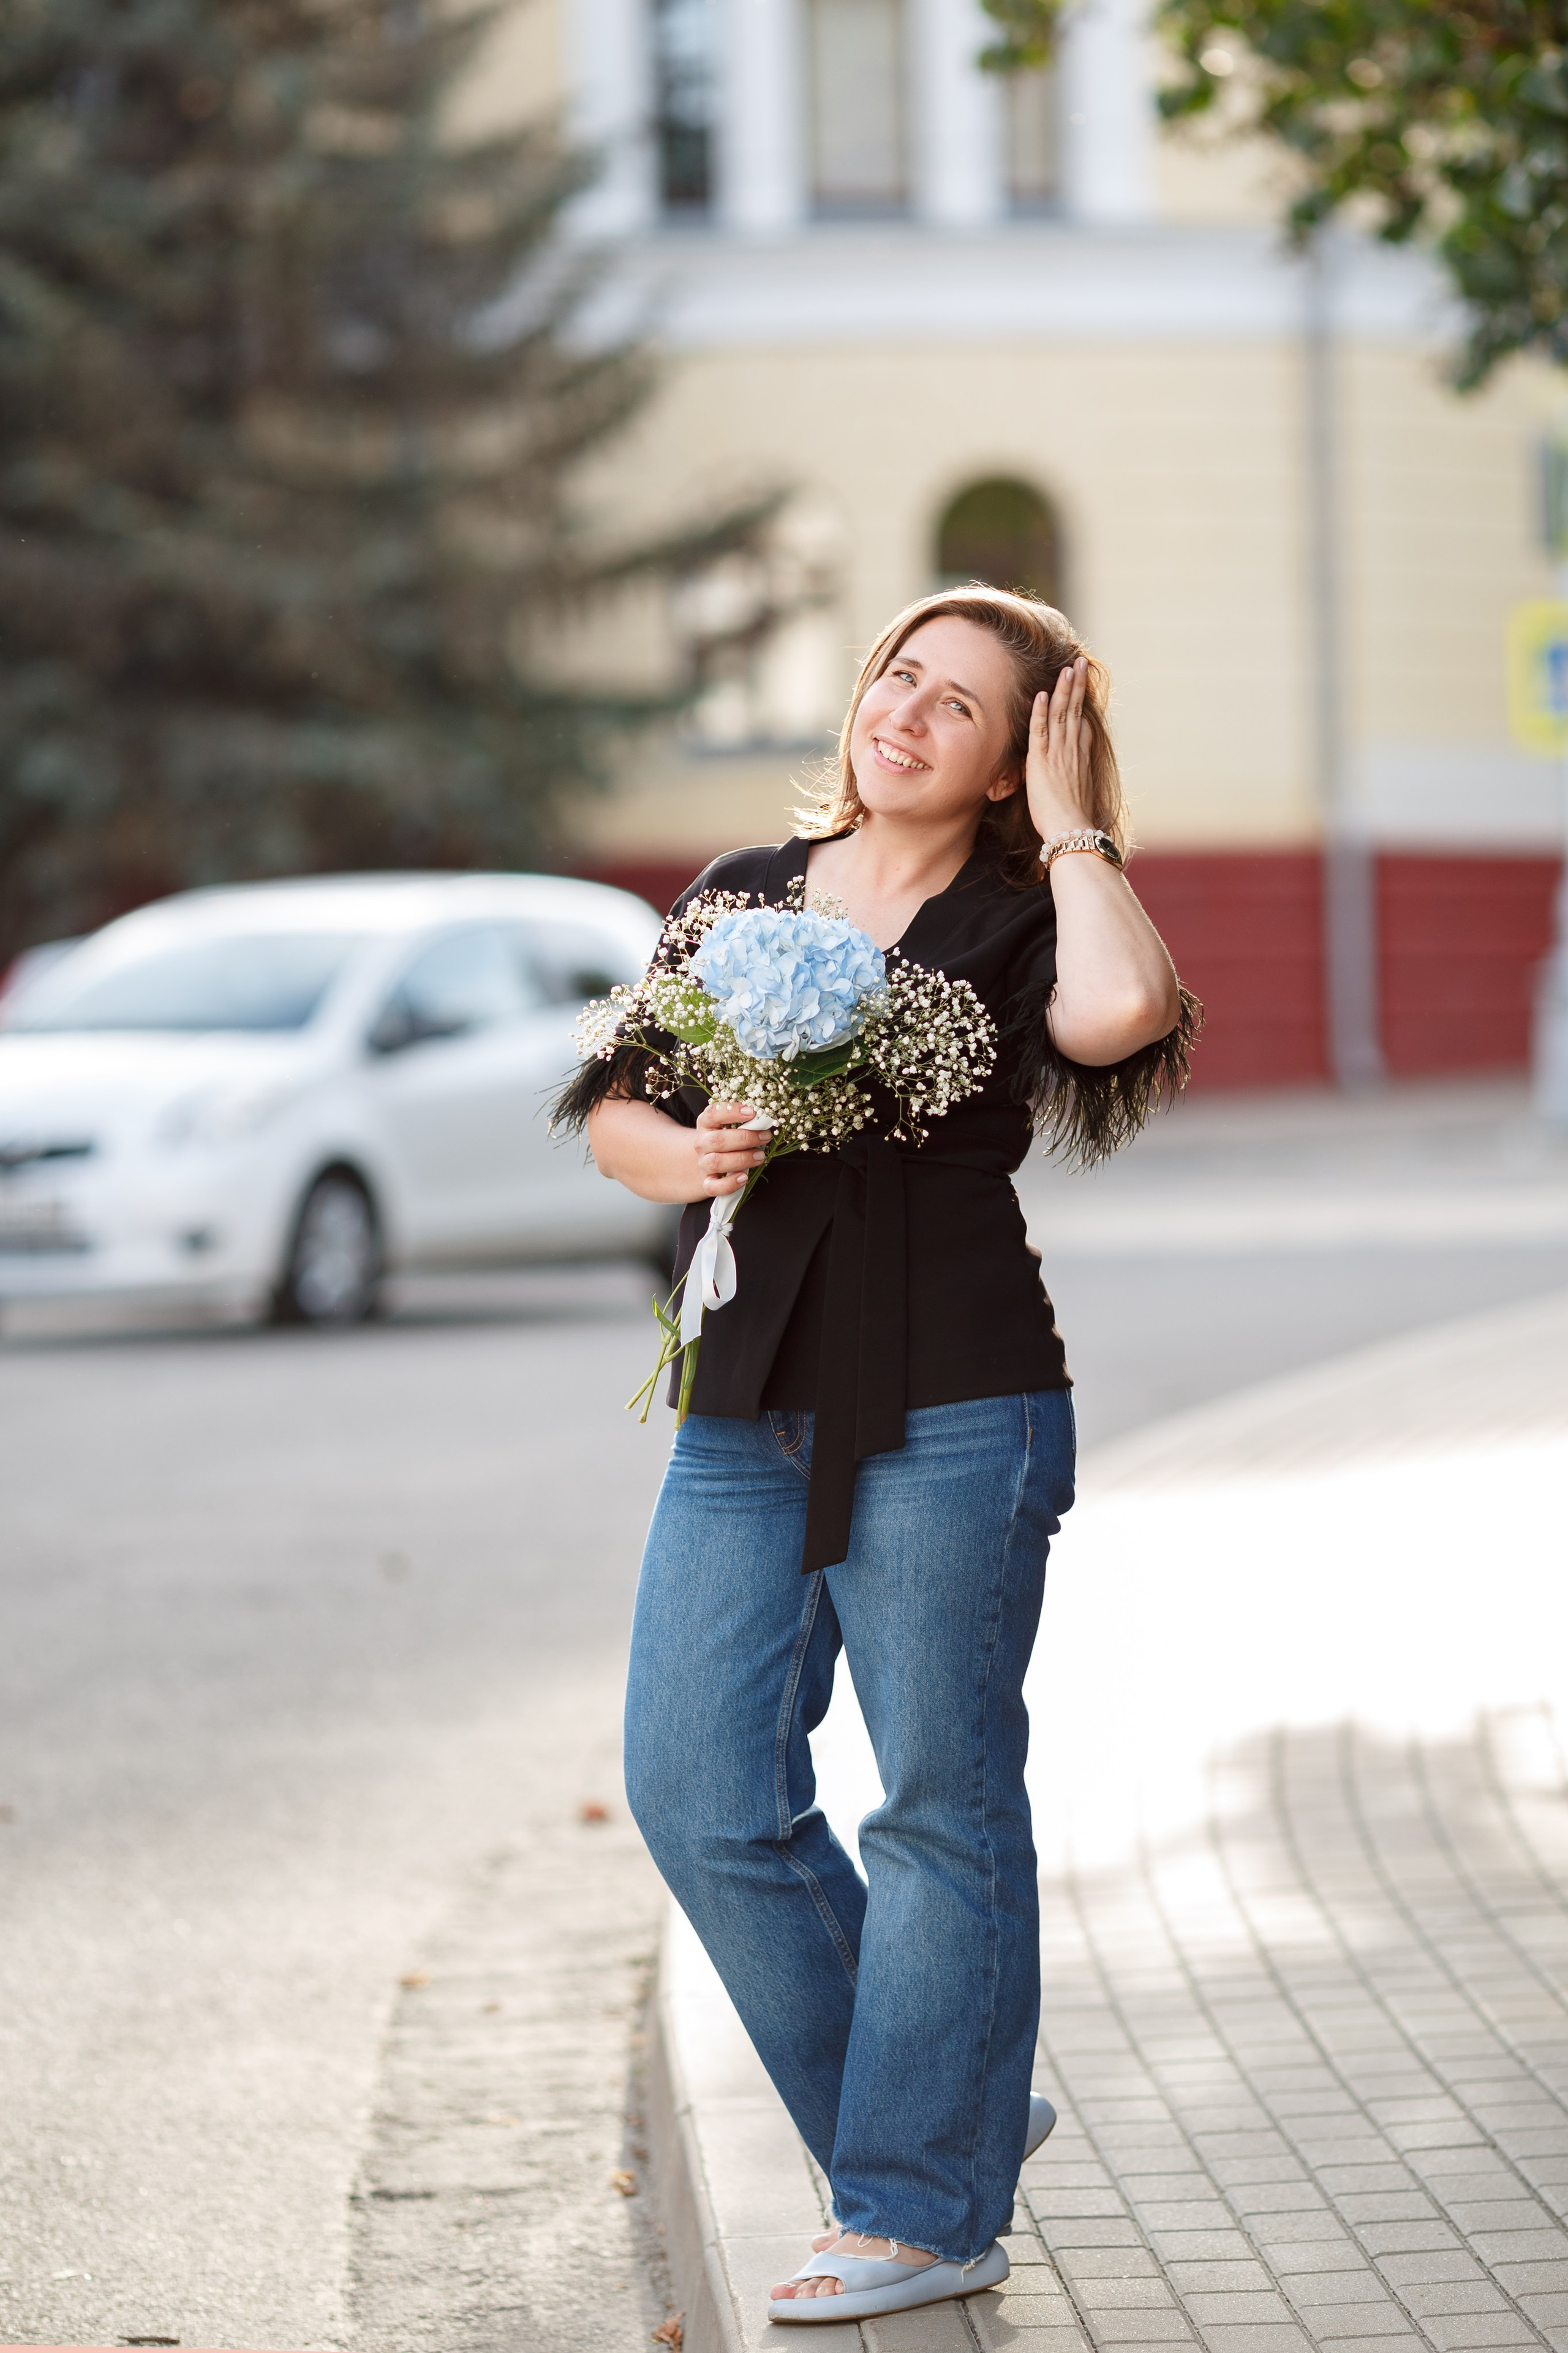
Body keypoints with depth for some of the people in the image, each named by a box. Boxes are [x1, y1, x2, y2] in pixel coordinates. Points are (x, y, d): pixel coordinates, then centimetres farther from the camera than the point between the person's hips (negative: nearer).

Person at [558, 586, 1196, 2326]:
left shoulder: (1015, 923, -1)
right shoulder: (741, 895, 14)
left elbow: (1123, 1010, -25)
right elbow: (611, 1113, 15)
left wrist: (1069, 828, -9)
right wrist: (687, 1155, -8)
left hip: (951, 1414, -5)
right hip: (745, 1410, 6)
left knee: (942, 1807, 1)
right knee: (701, 1793, 4)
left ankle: (929, 2210, 13)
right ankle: (953, 2116, 21)